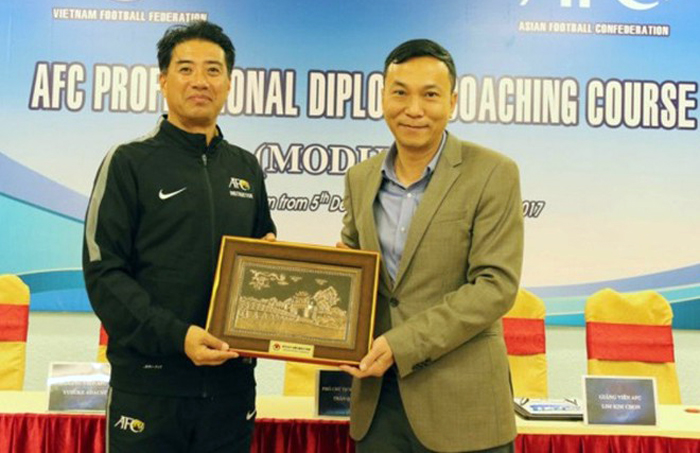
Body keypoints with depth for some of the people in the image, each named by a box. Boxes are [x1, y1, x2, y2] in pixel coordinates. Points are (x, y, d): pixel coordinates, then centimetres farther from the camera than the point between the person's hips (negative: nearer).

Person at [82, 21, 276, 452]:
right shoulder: (130, 162, -2)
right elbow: (103, 272, -9)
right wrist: (175, 335, -19)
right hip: (149, 383, -4)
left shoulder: (246, 168, 10)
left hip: (232, 381, 4)